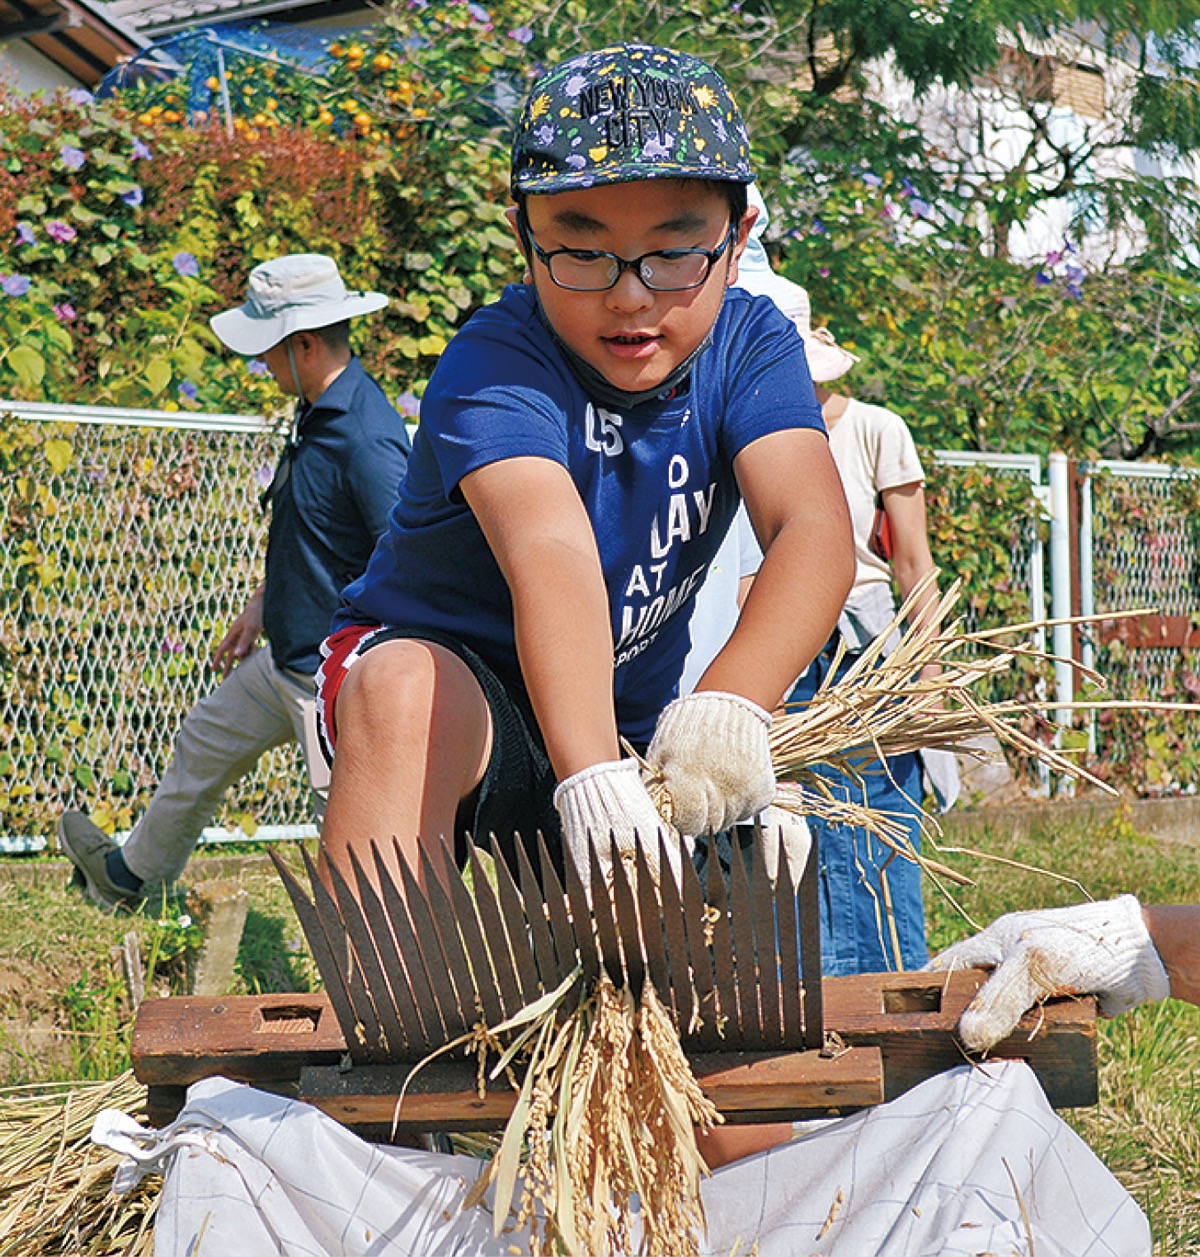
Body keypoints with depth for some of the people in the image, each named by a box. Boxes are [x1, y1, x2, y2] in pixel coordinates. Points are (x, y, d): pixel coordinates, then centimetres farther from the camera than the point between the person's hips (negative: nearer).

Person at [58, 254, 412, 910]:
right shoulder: (316, 412, 6)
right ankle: (129, 874, 46)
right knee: (205, 743, 26)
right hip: (284, 659, 11)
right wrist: (260, 605, 24)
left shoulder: (367, 438, -26)